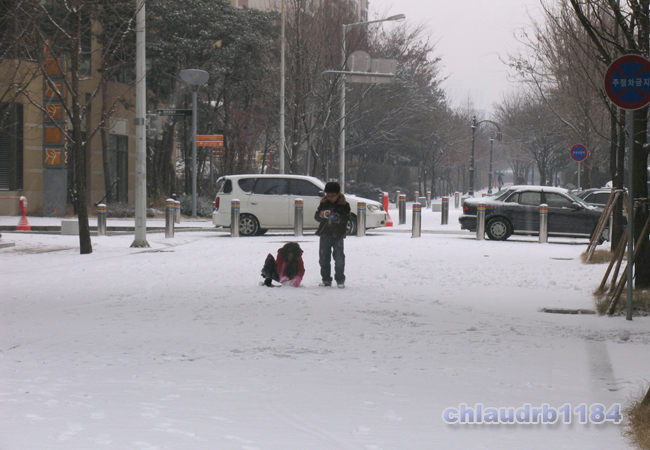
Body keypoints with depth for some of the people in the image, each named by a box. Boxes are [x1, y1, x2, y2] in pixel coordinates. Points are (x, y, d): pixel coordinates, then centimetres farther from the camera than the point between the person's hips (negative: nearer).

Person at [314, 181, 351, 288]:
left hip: (338, 235, -3)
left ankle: (340, 280, 7)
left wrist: (337, 217, -26)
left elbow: (346, 219, -9)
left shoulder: (344, 204, -1)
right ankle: (326, 279, 13)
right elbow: (316, 216, 6)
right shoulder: (324, 203, 7)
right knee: (324, 259, 5)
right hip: (325, 234, 3)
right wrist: (321, 215, -17)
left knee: (339, 259, -3)